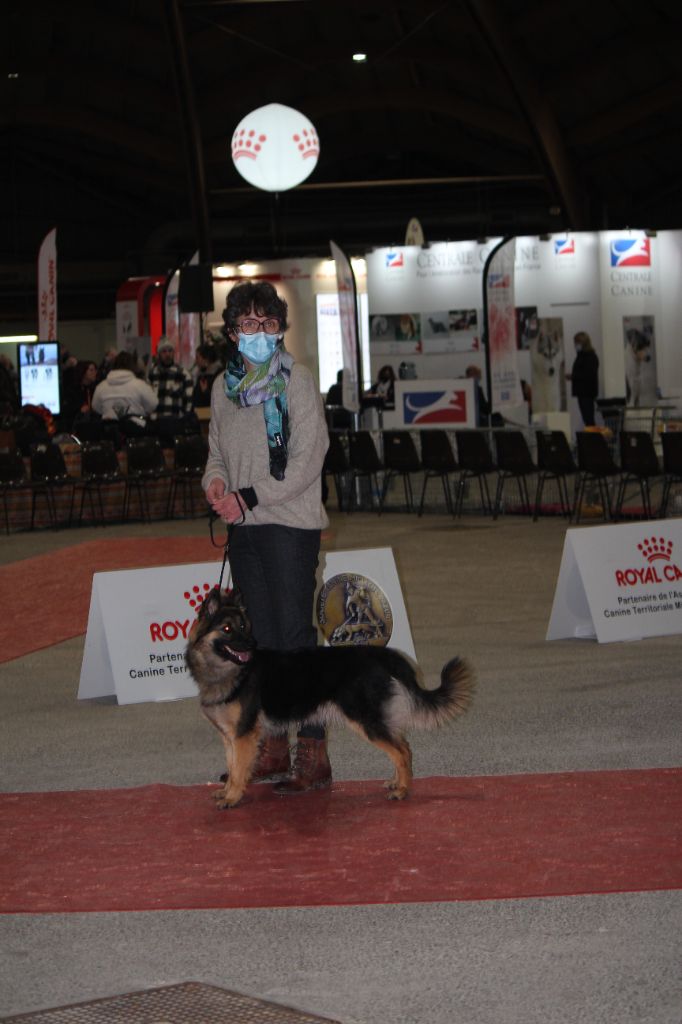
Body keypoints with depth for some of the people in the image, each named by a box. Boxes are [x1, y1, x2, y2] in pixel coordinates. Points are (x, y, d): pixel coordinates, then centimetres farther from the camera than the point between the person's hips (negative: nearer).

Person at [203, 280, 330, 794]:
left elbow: (306, 461, -12)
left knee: (296, 636, -9)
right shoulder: (225, 386, 12)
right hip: (244, 527, 6)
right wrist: (216, 482, -5)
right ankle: (273, 746, 18)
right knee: (262, 640, 11)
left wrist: (249, 497, -17)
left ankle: (313, 754, -8)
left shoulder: (297, 380, -6)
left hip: (291, 523, -6)